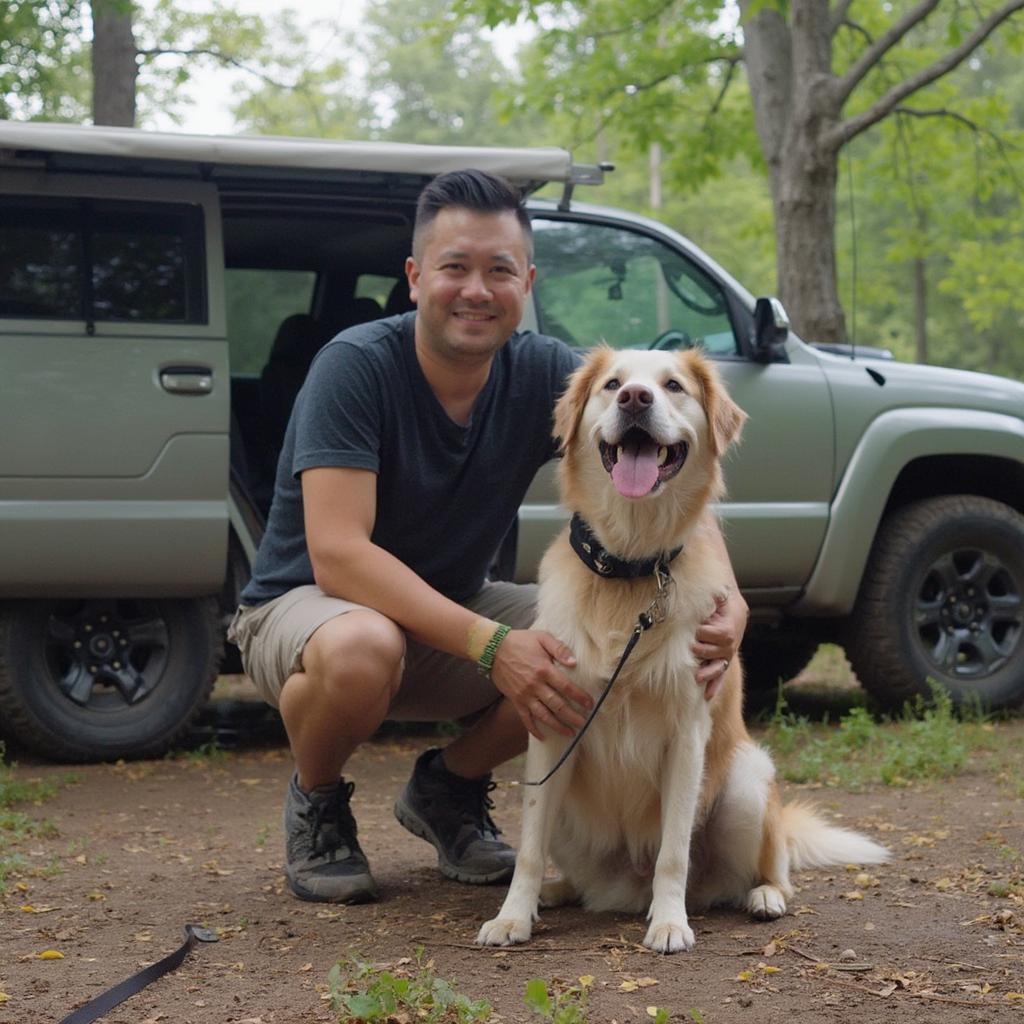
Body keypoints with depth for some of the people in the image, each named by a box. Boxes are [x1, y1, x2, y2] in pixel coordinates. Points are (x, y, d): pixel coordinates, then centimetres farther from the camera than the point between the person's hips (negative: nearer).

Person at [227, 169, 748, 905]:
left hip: (450, 609, 5)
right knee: (361, 649, -40)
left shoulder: (544, 373, -11)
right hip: (308, 603, -5)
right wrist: (489, 643, -42)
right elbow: (337, 554, -32)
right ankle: (316, 803, -4)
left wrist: (726, 598, -36)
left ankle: (449, 788, 6)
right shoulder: (356, 366, -24)